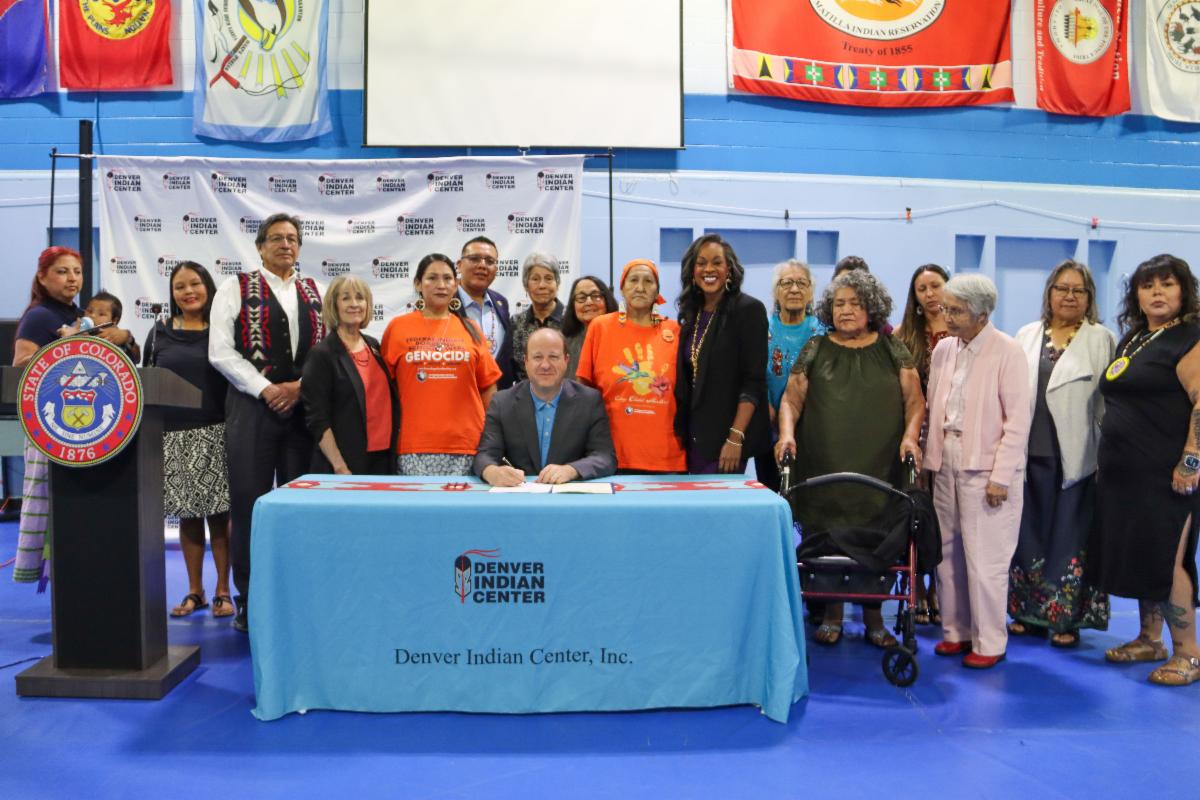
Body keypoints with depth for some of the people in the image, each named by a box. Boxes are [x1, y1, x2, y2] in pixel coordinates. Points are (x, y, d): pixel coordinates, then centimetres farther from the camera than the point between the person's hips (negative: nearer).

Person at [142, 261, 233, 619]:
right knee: (186, 514, 7)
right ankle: (194, 591, 18)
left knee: (218, 512, -2)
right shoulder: (160, 333, 8)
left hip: (214, 434, -2)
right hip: (173, 435, 2)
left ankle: (223, 590, 9)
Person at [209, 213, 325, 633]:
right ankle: (249, 601, 10)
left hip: (304, 406, 2)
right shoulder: (236, 288, 6)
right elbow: (221, 351, -3)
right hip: (252, 406, -2)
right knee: (249, 503, -1)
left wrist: (300, 385, -8)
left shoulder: (316, 293, 14)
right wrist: (266, 389, -11)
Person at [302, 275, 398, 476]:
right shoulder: (322, 354, -6)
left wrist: (394, 447, 12)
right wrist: (340, 467, -15)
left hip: (383, 458, 5)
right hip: (345, 463, -5)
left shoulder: (374, 346, 10)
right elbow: (317, 420, -10)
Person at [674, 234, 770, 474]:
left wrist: (736, 438, -19)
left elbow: (754, 381, -13)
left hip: (726, 437, -5)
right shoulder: (690, 313, 10)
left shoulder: (749, 310, -7)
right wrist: (681, 433, 8)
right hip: (693, 436, 6)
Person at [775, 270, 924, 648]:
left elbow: (914, 400, 8)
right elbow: (792, 398, 7)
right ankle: (832, 613, 17)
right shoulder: (816, 349, 10)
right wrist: (787, 432, -9)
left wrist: (910, 435, -8)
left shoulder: (891, 349, 10)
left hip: (879, 467, 0)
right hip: (823, 467, 0)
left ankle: (873, 616, 17)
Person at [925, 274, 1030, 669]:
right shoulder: (943, 349, 8)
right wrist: (930, 459, 9)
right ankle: (956, 631, 25)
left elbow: (1017, 420, -10)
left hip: (986, 470, -5)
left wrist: (1000, 477, -13)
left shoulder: (1008, 352, -9)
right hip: (946, 466, 6)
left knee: (985, 560, -1)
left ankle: (989, 642, 14)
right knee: (948, 555, 11)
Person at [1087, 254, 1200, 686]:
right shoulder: (1132, 339, 15)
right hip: (1124, 472, 8)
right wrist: (1105, 458, 18)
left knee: (1165, 561, -4)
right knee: (1138, 557, 14)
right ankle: (1150, 639, 26)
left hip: (1165, 475, -8)